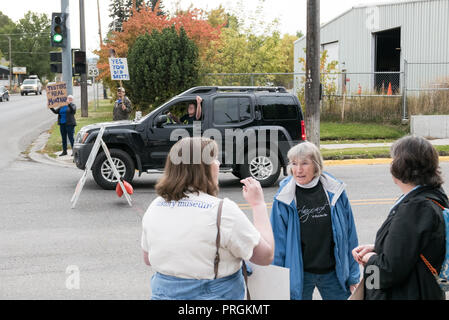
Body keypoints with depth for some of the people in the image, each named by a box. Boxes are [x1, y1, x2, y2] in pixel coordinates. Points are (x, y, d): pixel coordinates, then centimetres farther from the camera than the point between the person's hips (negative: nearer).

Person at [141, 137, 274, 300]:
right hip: (215, 294, -5)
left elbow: (148, 259, 9)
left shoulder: (155, 206, -3)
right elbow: (266, 256, -12)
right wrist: (258, 204, -4)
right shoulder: (222, 210, -20)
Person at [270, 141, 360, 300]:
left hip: (333, 273, 1)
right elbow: (278, 242, -3)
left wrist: (353, 277, 3)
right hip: (298, 275, -1)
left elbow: (350, 235, 2)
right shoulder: (284, 199, -7)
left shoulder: (335, 192, -3)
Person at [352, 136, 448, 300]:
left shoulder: (413, 208, -26)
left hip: (407, 295, -9)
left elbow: (390, 271, -27)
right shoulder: (435, 197, 4)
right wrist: (375, 248, 6)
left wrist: (370, 259, -8)